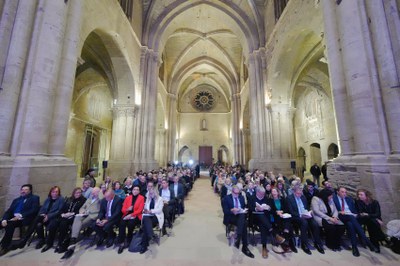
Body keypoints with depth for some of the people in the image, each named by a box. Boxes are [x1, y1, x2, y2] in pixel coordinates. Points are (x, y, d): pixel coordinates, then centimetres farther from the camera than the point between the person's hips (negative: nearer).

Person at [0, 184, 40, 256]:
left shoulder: (34, 198, 4)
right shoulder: (16, 200, 23)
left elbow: (34, 210, -8)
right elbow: (9, 211, 13)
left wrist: (20, 215, -17)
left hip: (24, 219, -6)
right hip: (12, 218, 6)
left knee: (10, 224, -31)